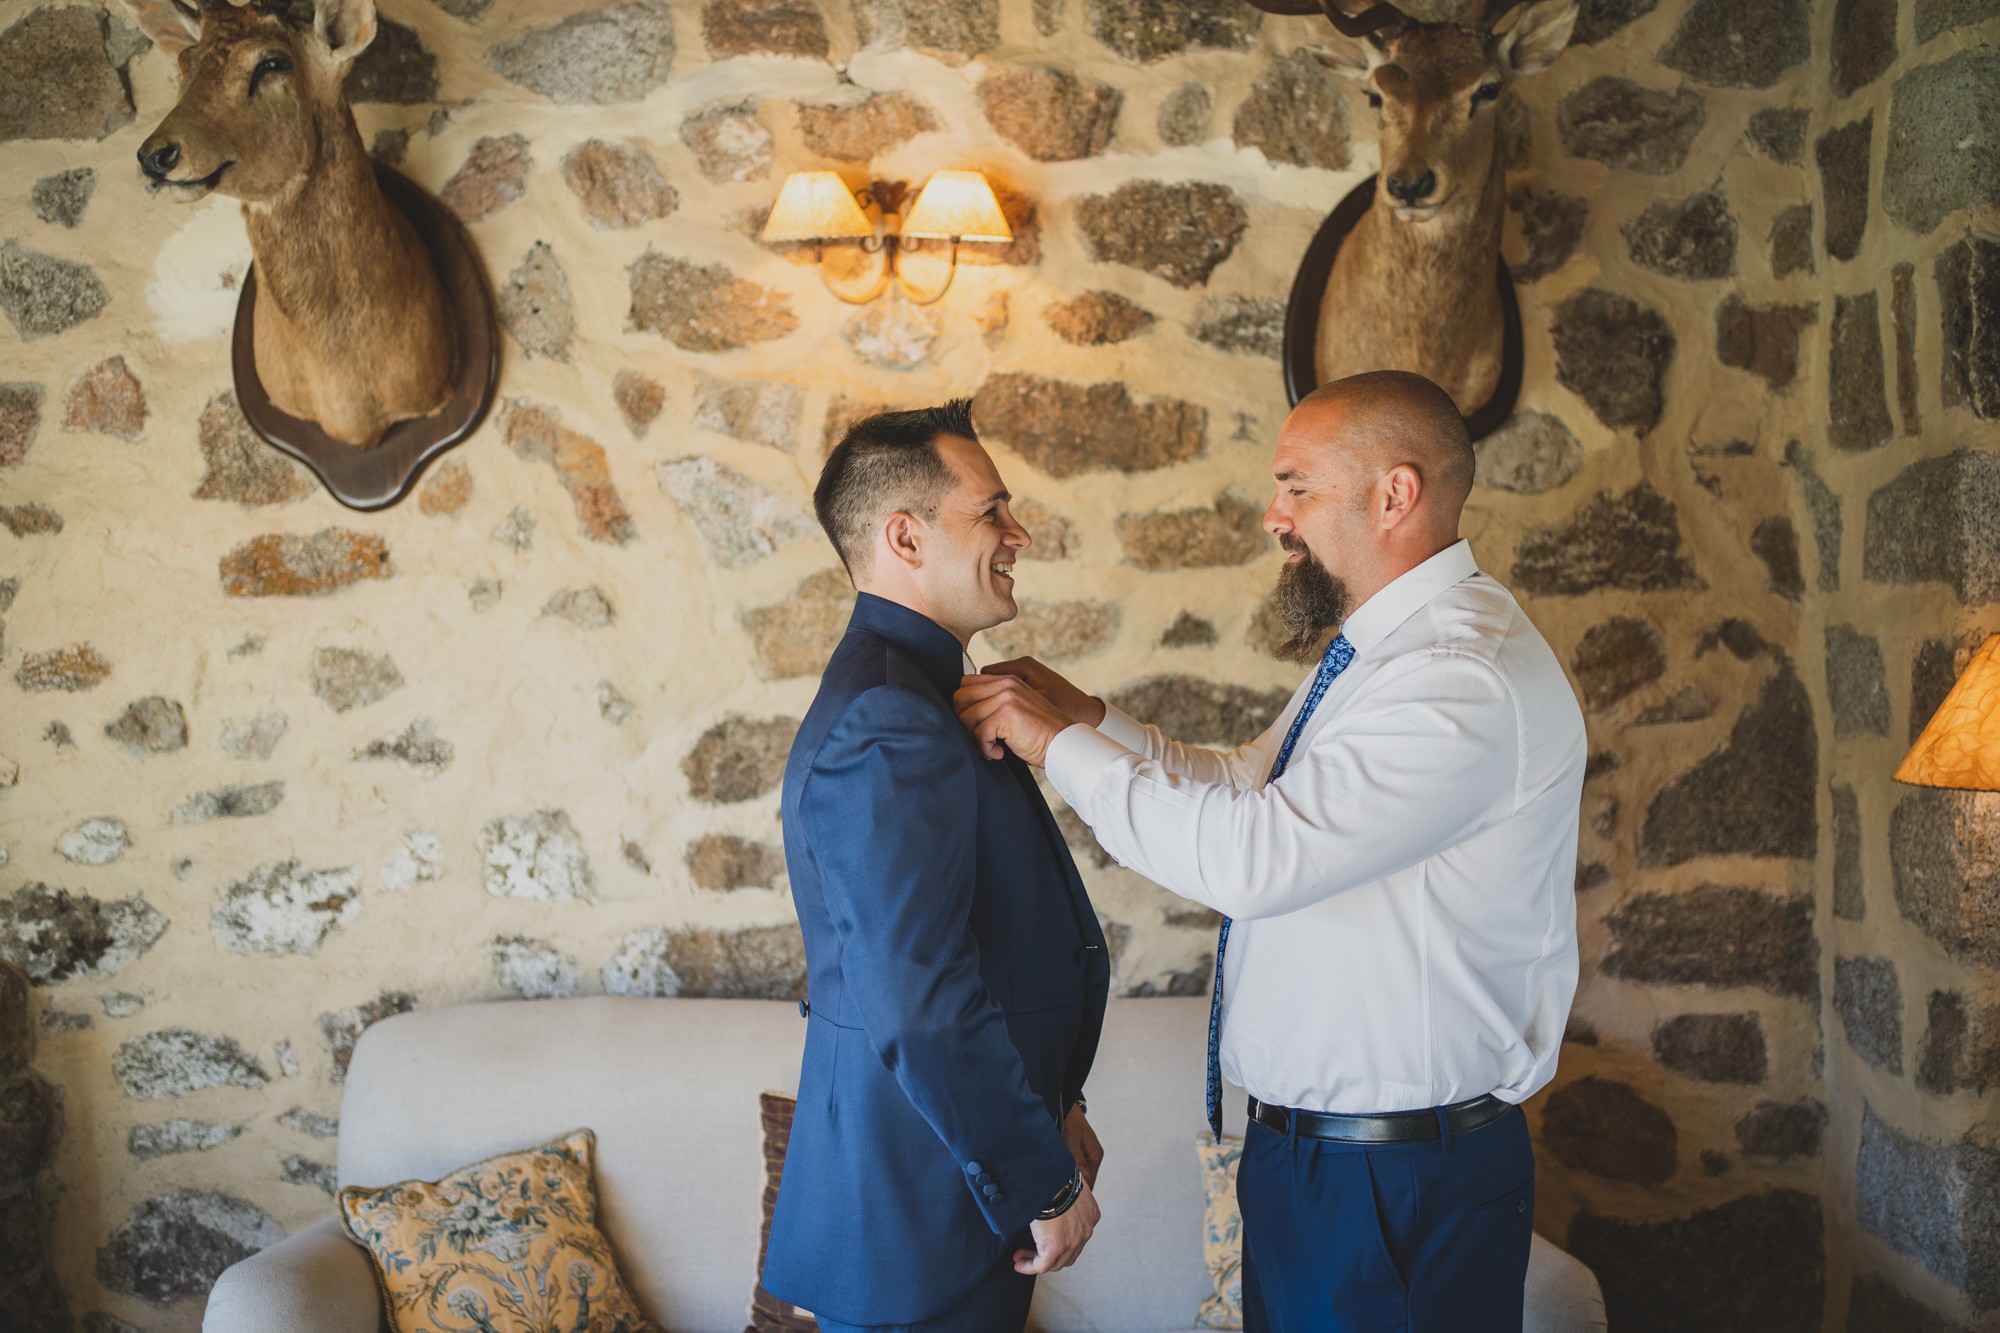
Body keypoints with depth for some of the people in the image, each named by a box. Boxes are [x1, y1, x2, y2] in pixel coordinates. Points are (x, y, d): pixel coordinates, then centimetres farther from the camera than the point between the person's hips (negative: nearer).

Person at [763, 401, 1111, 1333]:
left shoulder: (911, 692, 10)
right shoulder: (889, 729, -24)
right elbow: (921, 1006, -28)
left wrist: (1052, 1107, 18)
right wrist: (1046, 1186, -17)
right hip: (918, 1218, -10)